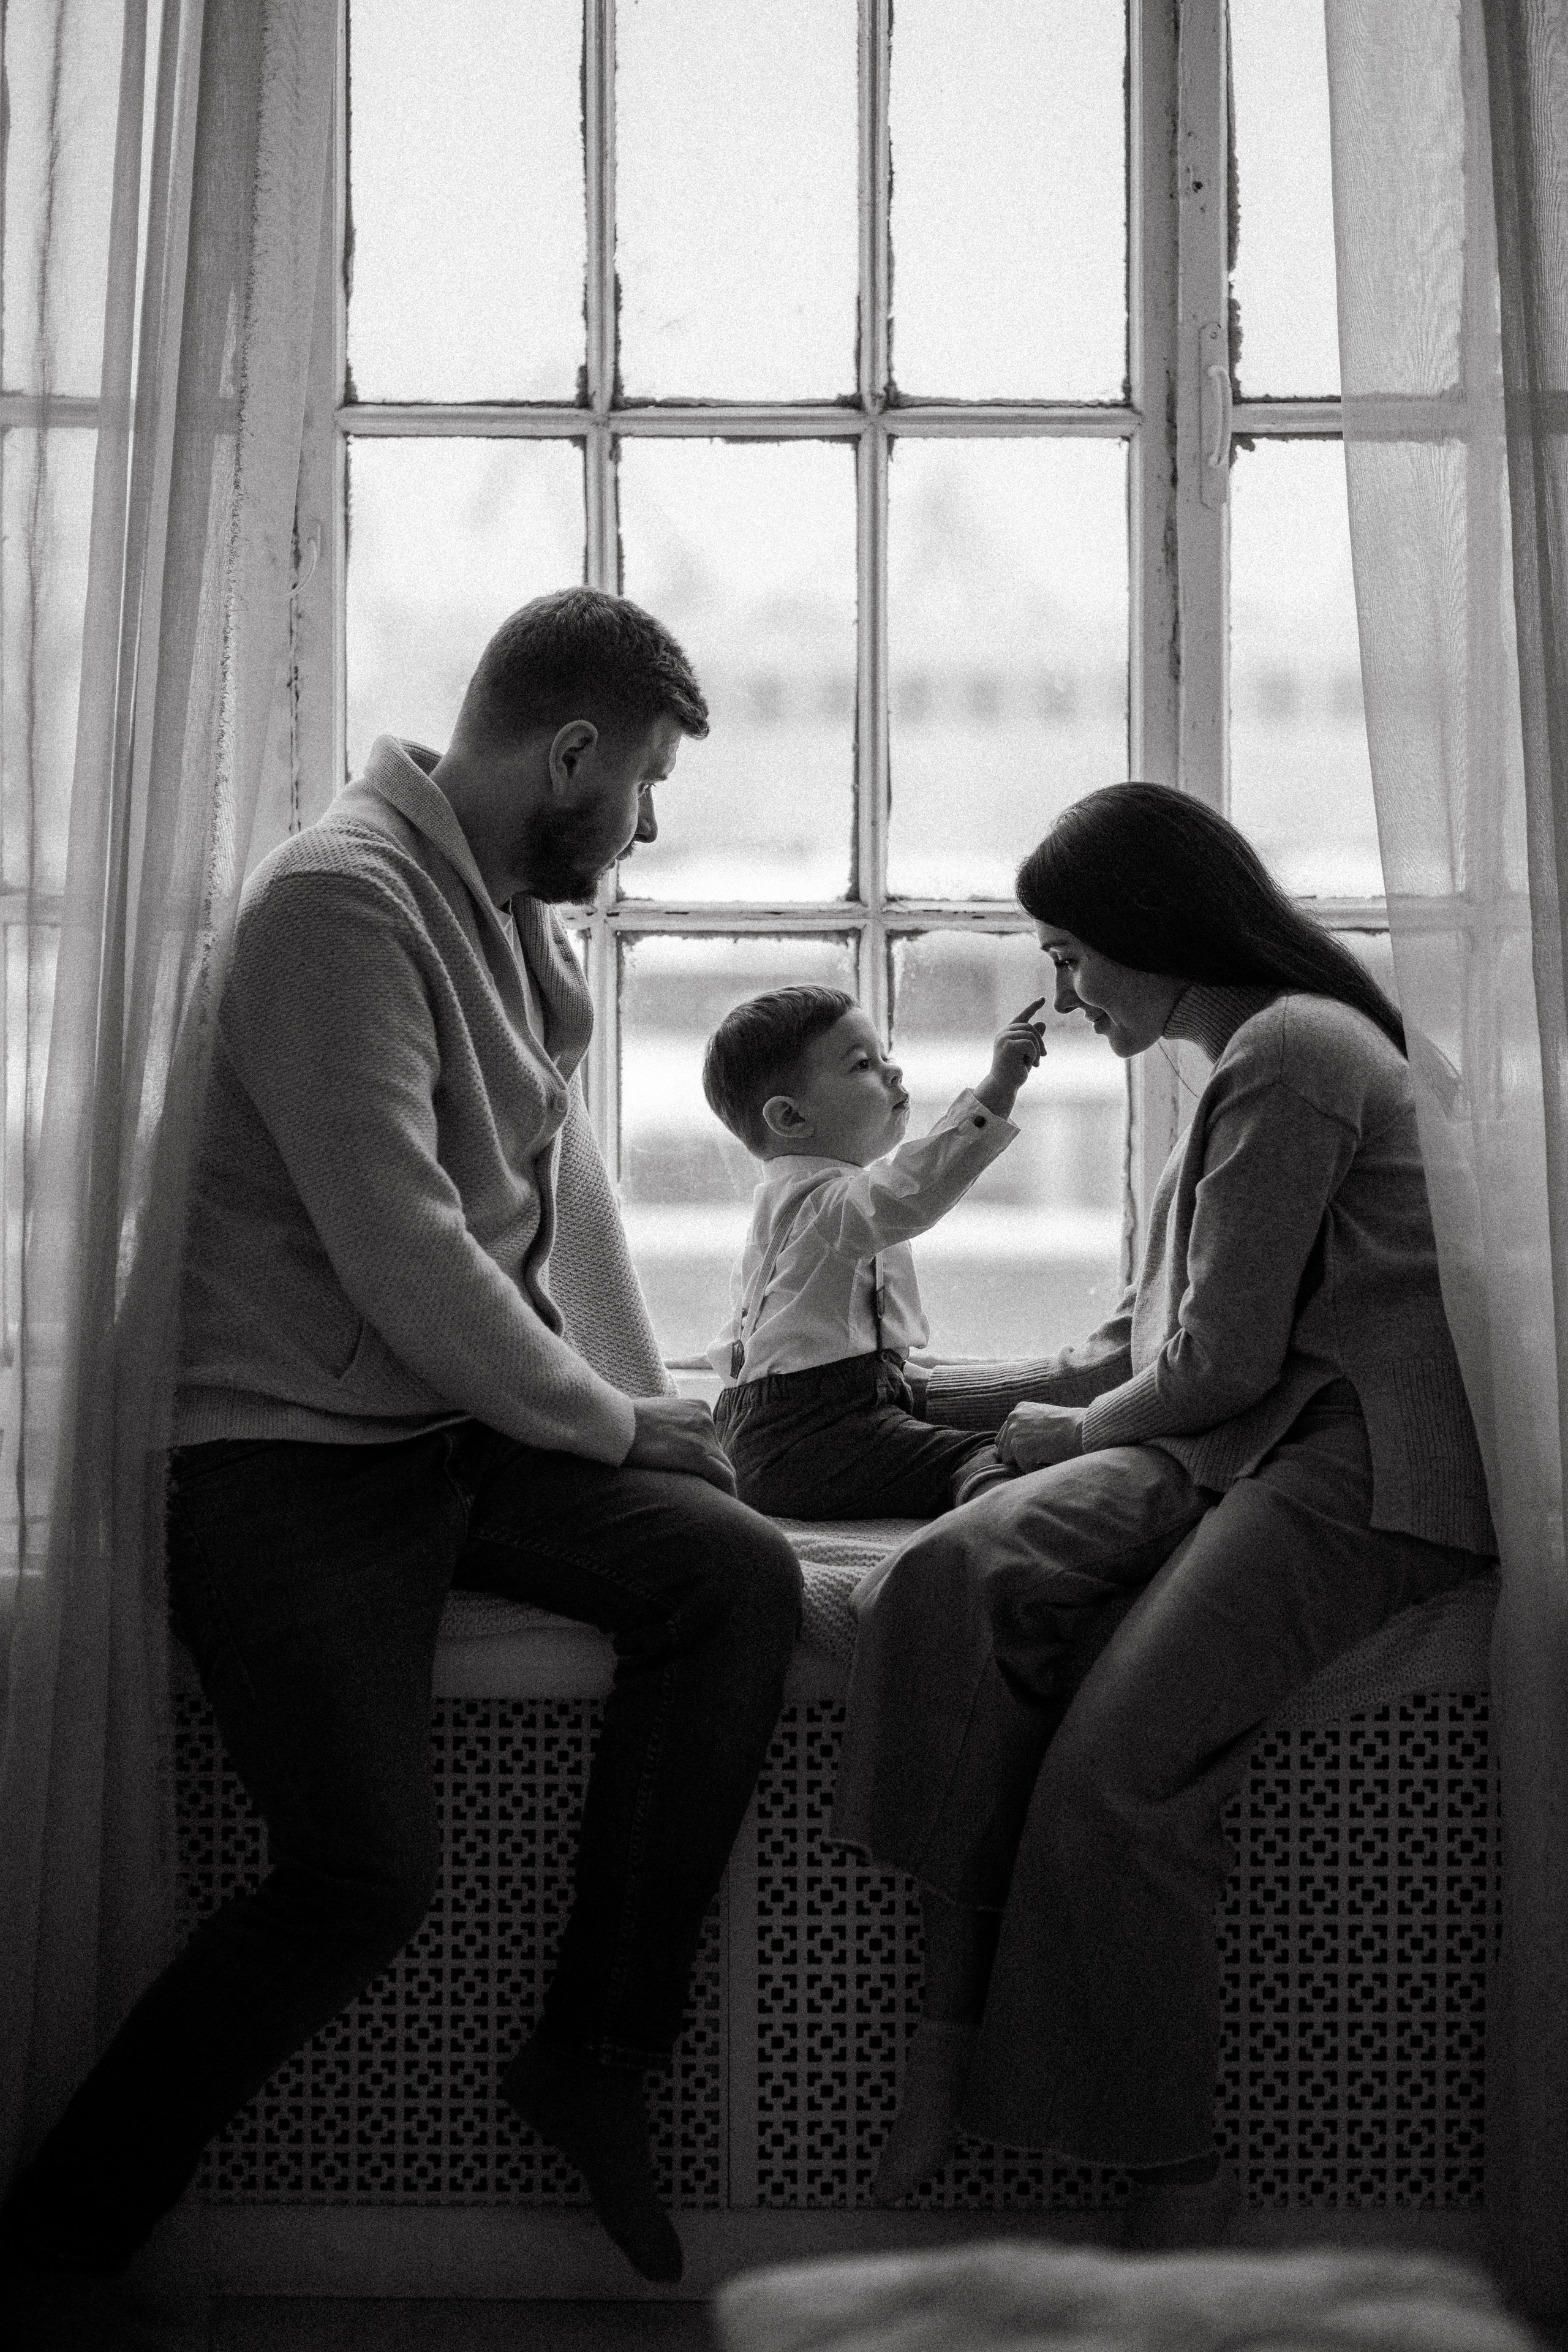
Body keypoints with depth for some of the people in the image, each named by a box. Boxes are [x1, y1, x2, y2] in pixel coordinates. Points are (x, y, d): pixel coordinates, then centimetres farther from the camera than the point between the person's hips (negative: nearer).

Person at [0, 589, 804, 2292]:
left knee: (738, 1574, -13)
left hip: (468, 1431, 9)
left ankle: (595, 2050, -1)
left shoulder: (514, 914, 14)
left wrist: (640, 1406, 5)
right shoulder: (344, 899, -17)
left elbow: (561, 1177, 16)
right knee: (367, 1878, -18)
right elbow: (397, 1252, -22)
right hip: (293, 1458, -9)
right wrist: (607, 1423, -11)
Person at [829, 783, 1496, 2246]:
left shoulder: (1285, 1055, -9)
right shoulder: (1256, 1053, 25)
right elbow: (1163, 1328, 28)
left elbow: (1222, 1361, -14)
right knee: (951, 1580, -18)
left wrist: (1075, 1428, 4)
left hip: (1355, 1467, -9)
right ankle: (956, 2008, -20)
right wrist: (1000, 1391, 21)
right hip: (1237, 1443, 9)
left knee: (1114, 1766, -24)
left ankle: (1174, 2180, -9)